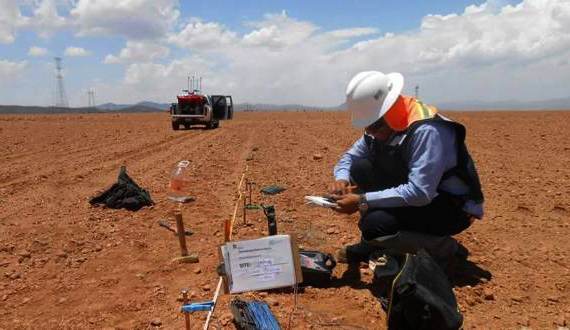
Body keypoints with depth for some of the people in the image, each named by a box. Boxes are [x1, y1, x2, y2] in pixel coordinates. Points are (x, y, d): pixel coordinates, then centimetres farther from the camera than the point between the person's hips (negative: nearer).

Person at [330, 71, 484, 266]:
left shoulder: (426, 130, -29)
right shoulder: (380, 124, -4)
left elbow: (420, 193, -35)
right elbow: (350, 156, 7)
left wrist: (363, 201, -32)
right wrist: (341, 180, -15)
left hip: (454, 207, -8)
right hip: (415, 196, 8)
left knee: (376, 223, -29)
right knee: (359, 169, -7)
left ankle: (446, 250, -2)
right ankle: (373, 243, 8)